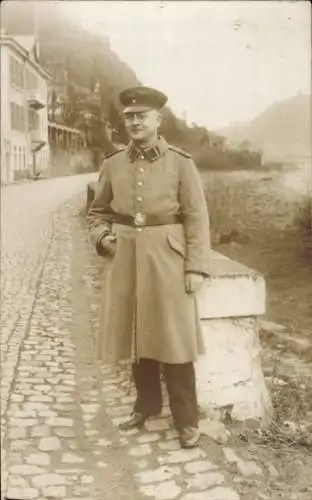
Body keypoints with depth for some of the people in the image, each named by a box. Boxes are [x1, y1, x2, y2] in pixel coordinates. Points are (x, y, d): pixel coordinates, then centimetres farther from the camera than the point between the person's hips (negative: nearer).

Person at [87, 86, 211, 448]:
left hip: (167, 261, -3)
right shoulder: (113, 165, 6)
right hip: (127, 261, 4)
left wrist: (196, 267, -11)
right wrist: (103, 237, -3)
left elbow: (196, 219, -5)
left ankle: (186, 419, 15)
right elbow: (97, 212, 17)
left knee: (173, 340, 1)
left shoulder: (180, 163, -3)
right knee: (137, 337, 13)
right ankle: (147, 404, 32)